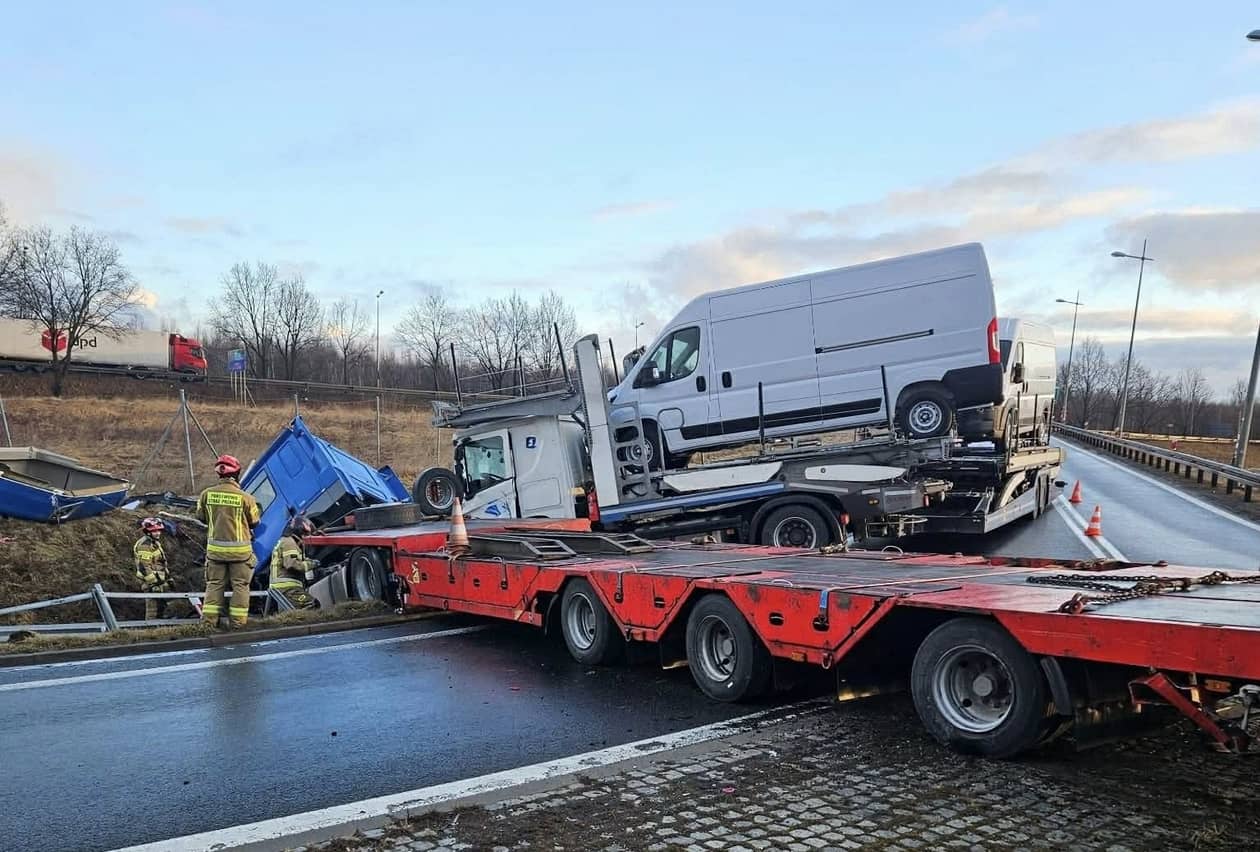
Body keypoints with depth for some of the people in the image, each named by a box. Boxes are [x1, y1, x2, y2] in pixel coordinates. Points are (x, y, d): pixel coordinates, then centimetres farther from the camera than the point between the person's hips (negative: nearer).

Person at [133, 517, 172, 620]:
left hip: (160, 582, 10)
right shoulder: (145, 545, -16)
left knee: (161, 608, 17)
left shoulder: (155, 543, 16)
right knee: (152, 611, -7)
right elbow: (144, 567, -22)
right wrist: (154, 583, -23)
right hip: (152, 584, -10)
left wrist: (168, 579, 24)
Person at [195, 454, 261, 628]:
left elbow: (201, 516, 8)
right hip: (239, 549, -3)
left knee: (214, 583, 14)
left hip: (215, 548, 3)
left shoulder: (207, 494, -6)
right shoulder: (245, 497, -15)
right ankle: (238, 621, 11)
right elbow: (254, 522, -2)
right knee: (240, 584, 8)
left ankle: (210, 619, 14)